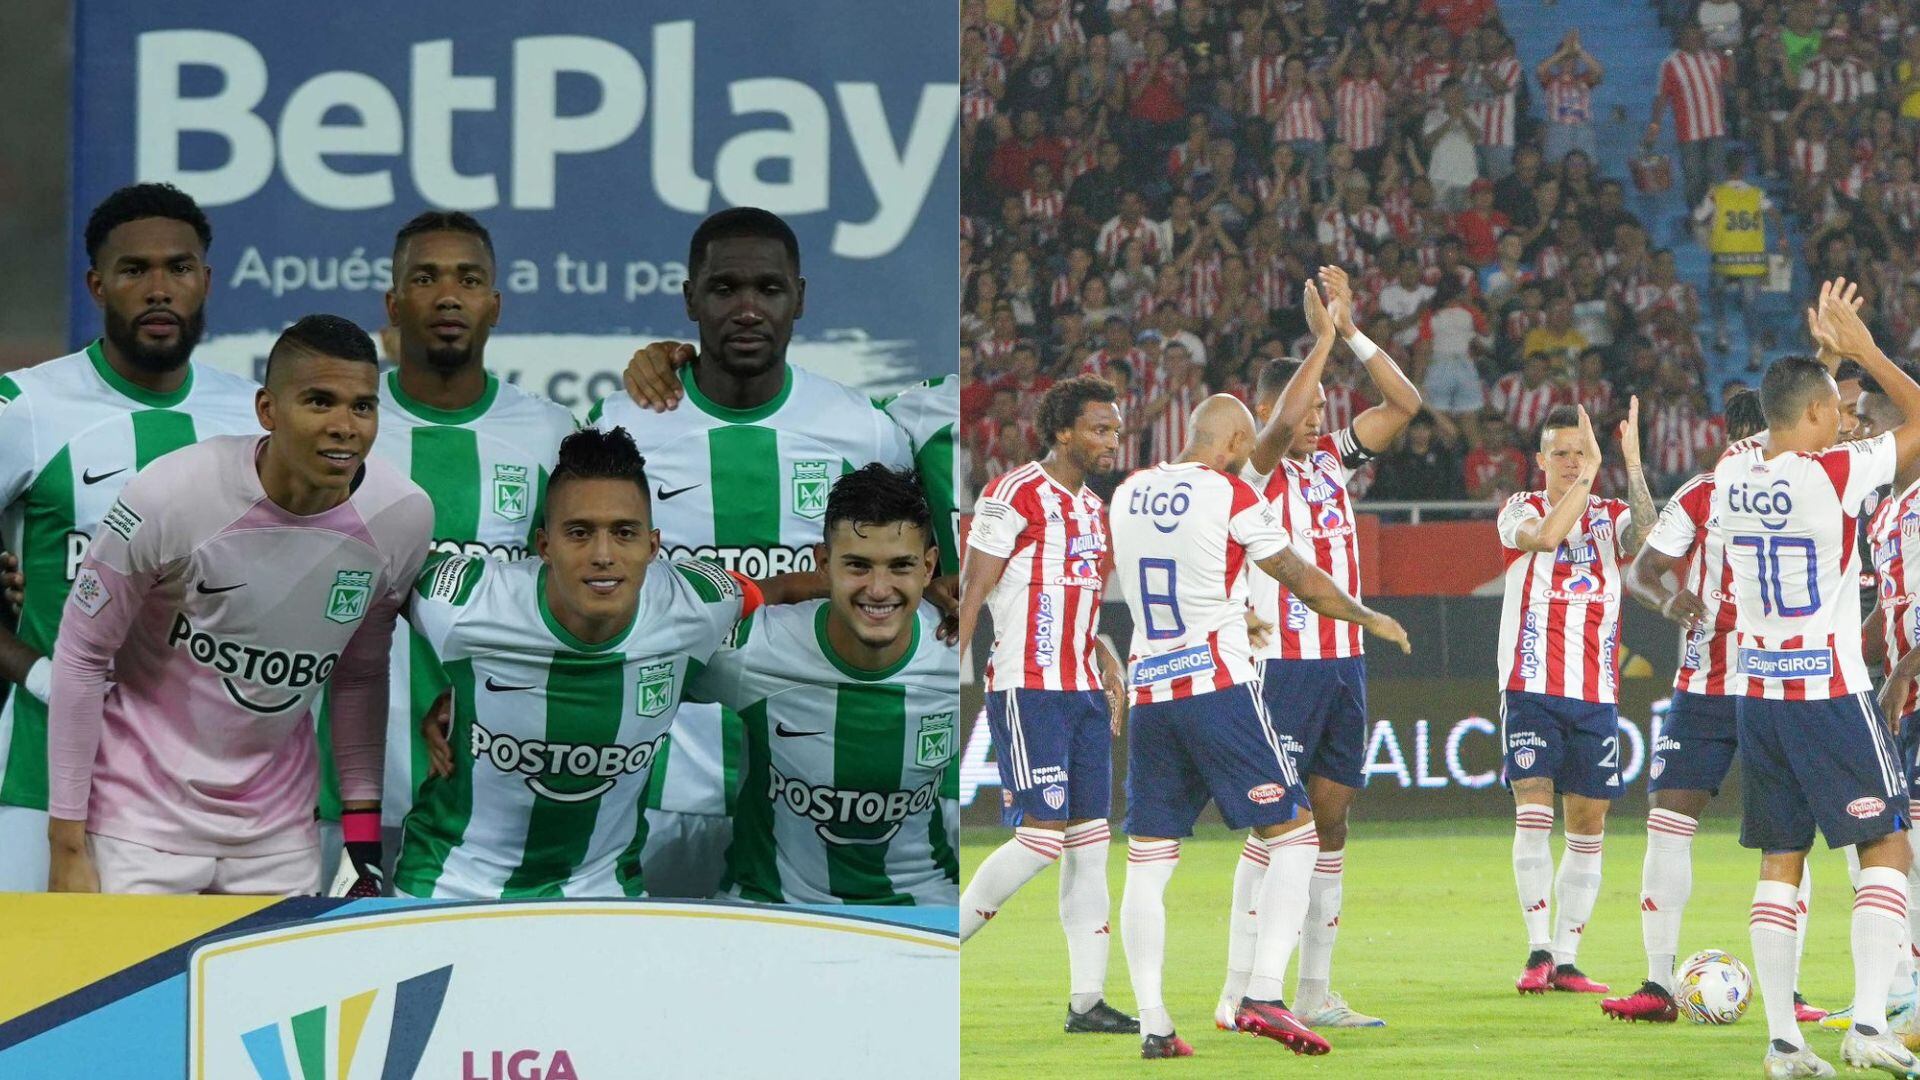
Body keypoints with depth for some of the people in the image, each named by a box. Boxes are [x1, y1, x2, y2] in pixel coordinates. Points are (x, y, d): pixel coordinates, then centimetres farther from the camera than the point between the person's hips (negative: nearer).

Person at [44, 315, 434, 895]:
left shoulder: (403, 516, -7)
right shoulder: (174, 495, -19)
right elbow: (81, 657, -9)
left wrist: (363, 832, 6)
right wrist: (67, 848, -9)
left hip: (278, 831, 4)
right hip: (141, 821, -3)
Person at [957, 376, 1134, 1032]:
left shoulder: (1092, 508, 17)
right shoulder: (1016, 495, -9)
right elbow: (971, 595, -11)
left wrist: (1106, 660, 11)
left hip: (1083, 691, 8)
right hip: (1028, 691, -8)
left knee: (1091, 841, 4)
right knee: (1042, 836, -13)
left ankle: (1087, 1000, 5)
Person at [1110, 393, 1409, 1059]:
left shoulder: (1128, 493, 11)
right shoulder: (1231, 495, -6)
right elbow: (1302, 581, 1)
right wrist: (1369, 617, 20)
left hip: (1148, 688, 5)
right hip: (1218, 686, -5)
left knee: (1148, 858, 8)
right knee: (1293, 835, 2)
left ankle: (1152, 1023, 1)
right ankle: (1263, 995, -12)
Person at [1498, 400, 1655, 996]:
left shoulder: (1610, 516, 8)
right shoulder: (1520, 510, 2)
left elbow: (1643, 535, -15)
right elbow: (1544, 536, -21)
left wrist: (1632, 463, -22)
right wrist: (1590, 473, -22)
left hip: (1595, 697, 3)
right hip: (1530, 692, -3)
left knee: (1588, 828, 3)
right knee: (1533, 816, -15)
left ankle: (1566, 959, 8)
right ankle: (1539, 950, -13)